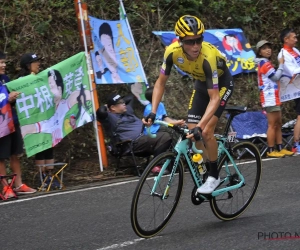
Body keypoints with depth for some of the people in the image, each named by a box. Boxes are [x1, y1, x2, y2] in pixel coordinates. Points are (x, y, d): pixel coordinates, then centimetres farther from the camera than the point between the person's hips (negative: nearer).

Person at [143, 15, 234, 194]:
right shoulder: (173, 52, -27)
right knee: (192, 133, -1)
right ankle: (204, 169, 19)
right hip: (201, 84, 5)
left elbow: (214, 98, -40)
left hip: (221, 84, -5)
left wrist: (200, 126, -49)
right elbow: (161, 83, -13)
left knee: (206, 132, -17)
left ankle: (214, 176, 2)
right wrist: (153, 113, -23)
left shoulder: (208, 56, -40)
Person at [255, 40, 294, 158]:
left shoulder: (264, 63, 21)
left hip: (273, 98, 11)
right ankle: (271, 151, -8)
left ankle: (280, 148, 11)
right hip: (270, 98, -11)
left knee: (278, 124, 10)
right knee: (272, 125, -9)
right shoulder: (265, 63, -11)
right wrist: (281, 64, -5)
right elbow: (276, 77, -15)